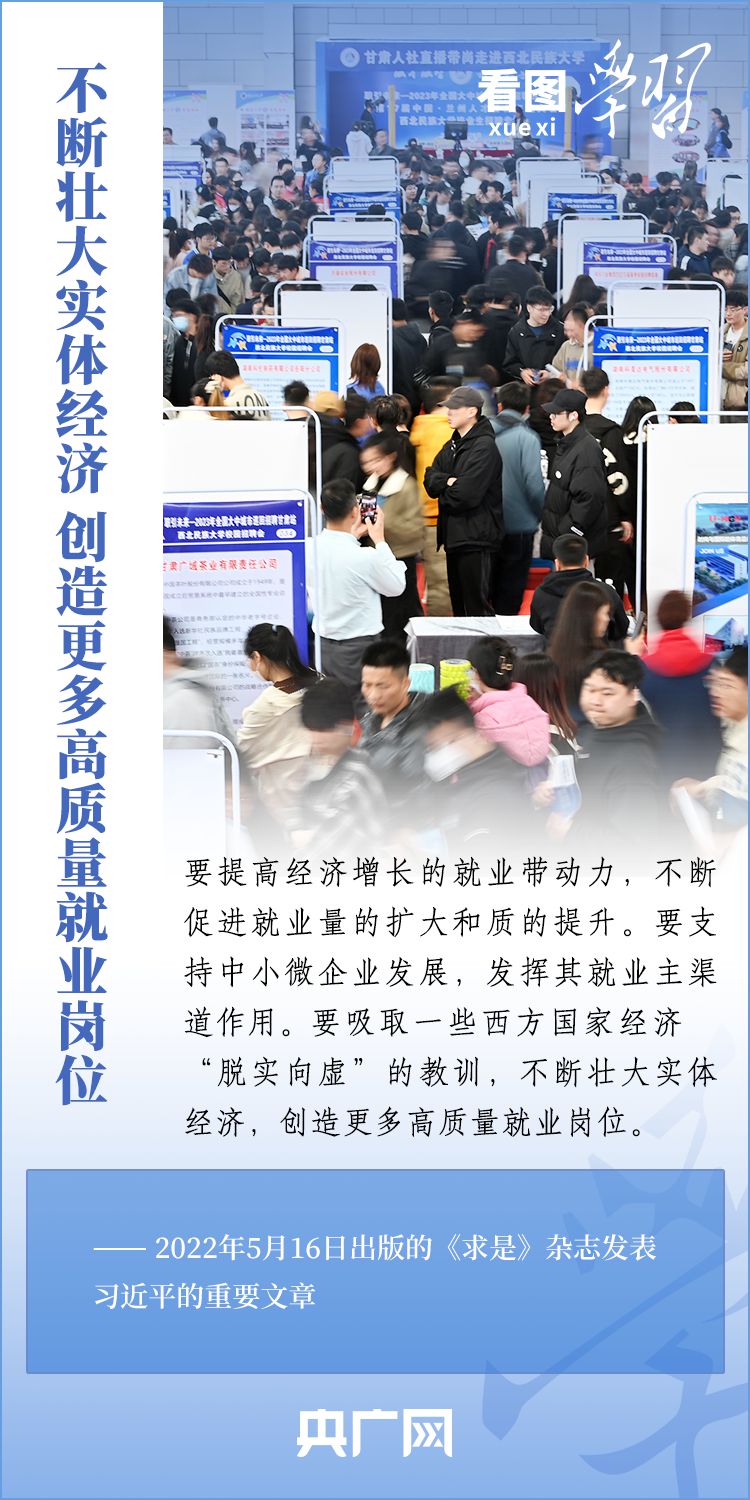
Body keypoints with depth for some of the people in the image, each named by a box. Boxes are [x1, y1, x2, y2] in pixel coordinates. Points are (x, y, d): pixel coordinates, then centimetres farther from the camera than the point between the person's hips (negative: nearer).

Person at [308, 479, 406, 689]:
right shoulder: (366, 557, -22)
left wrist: (352, 536, 18)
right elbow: (397, 587, -3)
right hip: (359, 649, -6)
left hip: (322, 645, 6)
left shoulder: (310, 548, -5)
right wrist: (379, 540, 2)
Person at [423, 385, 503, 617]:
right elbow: (430, 478, 9)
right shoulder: (454, 444, 15)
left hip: (475, 539, -9)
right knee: (458, 605, 16)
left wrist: (443, 493, -3)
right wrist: (448, 481, -12)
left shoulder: (484, 447, -14)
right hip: (455, 536, 9)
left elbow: (466, 494, -22)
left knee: (477, 607, -7)